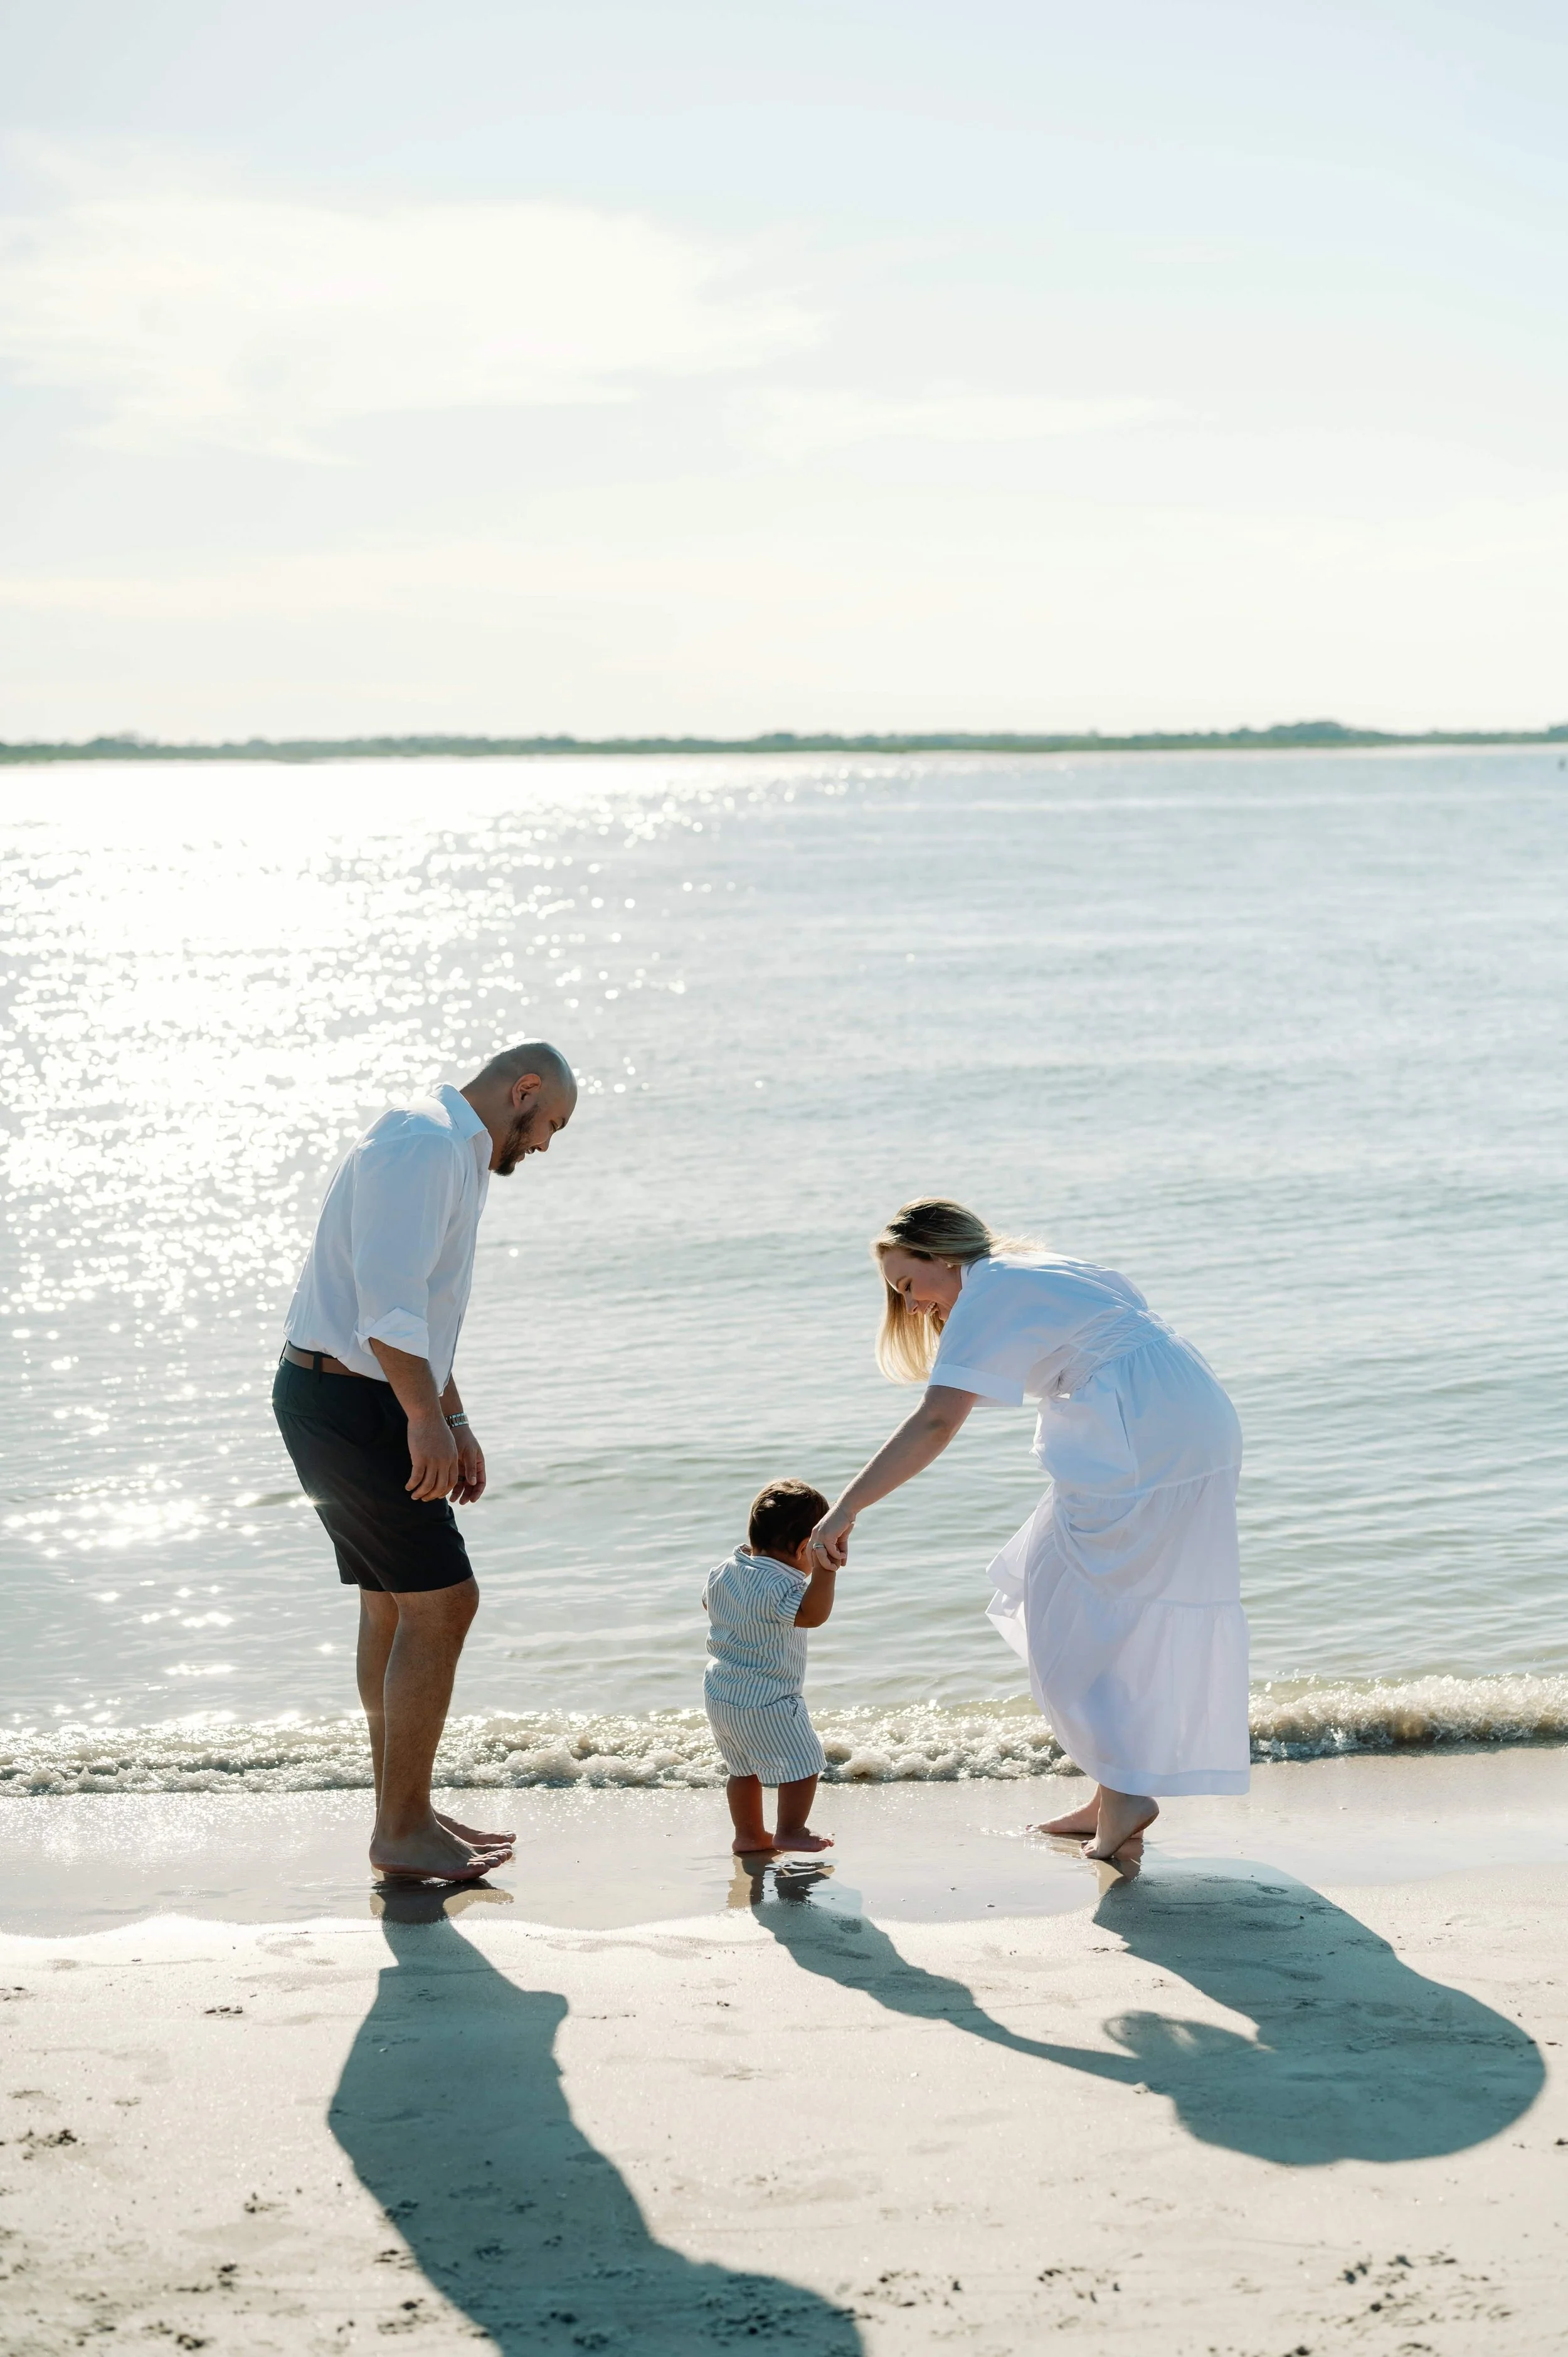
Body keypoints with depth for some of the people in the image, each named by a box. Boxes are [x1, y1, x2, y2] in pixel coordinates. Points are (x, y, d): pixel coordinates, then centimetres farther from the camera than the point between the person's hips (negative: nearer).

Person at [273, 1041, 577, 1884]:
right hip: (347, 1399, -11)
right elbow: (387, 1299, -25)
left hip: (359, 1402, 11)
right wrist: (427, 1420, -26)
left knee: (395, 1606, 14)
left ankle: (405, 1815, 22)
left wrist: (454, 1420, 27)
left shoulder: (454, 1154, 20)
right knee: (441, 1601, -9)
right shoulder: (428, 1142, -15)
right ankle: (403, 1831, -2)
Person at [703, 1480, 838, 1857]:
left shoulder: (722, 1572, 3)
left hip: (719, 1696, 9)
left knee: (744, 1768, 22)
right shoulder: (778, 1586, -25)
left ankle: (748, 1835, 29)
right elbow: (812, 1614, -40)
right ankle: (790, 1832, 13)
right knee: (803, 1764, 6)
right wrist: (825, 1570, -45)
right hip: (765, 1702, -9)